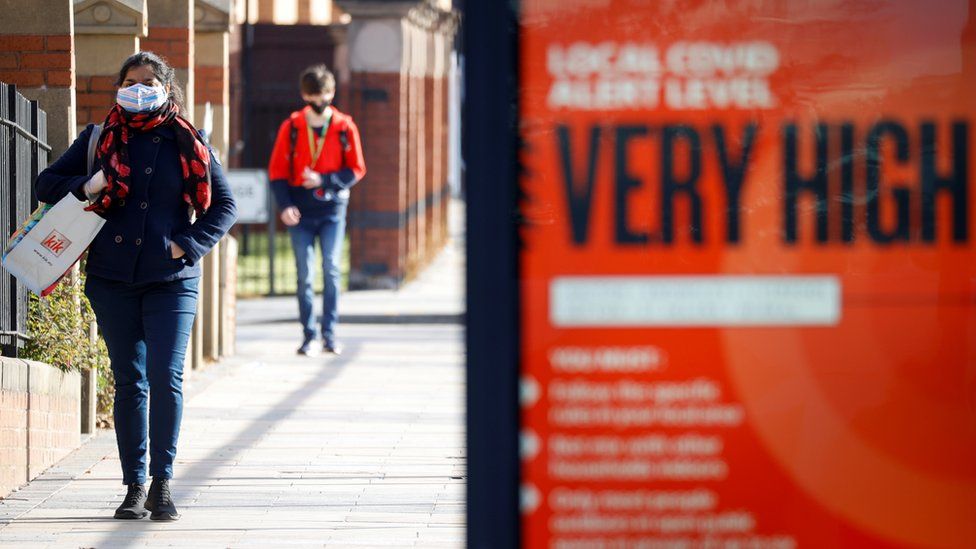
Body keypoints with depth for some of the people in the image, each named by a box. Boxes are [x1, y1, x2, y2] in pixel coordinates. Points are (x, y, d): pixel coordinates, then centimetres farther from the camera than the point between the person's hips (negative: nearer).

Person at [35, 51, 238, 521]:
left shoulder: (188, 144, 5)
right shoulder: (99, 139, 8)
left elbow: (223, 206, 9)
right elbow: (46, 183, 11)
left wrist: (190, 245, -6)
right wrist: (84, 188, -10)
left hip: (172, 279, -1)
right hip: (113, 277, 1)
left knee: (166, 377, -11)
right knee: (129, 381, 3)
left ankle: (162, 484, -3)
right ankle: (134, 486, 8)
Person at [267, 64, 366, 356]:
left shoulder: (345, 127, 1)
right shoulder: (291, 127, 2)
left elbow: (356, 170, 4)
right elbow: (277, 170, 5)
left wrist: (324, 180, -11)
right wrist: (285, 205, -9)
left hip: (332, 209, 0)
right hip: (300, 211, 0)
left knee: (331, 268, -9)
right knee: (305, 274, -1)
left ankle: (329, 334, -2)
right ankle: (308, 335, 5)